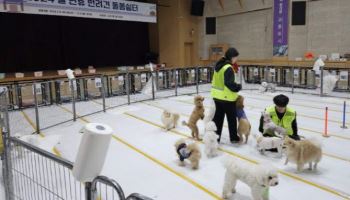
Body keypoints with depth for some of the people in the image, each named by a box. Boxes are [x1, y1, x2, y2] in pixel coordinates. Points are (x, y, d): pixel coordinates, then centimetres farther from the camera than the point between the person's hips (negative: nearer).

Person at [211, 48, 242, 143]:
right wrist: (238, 87, -9)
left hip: (217, 96, 8)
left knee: (218, 117, 14)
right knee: (231, 118, 8)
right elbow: (229, 83, -25)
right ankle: (234, 138, 20)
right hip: (227, 97, -8)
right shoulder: (228, 68, -20)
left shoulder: (219, 65, 8)